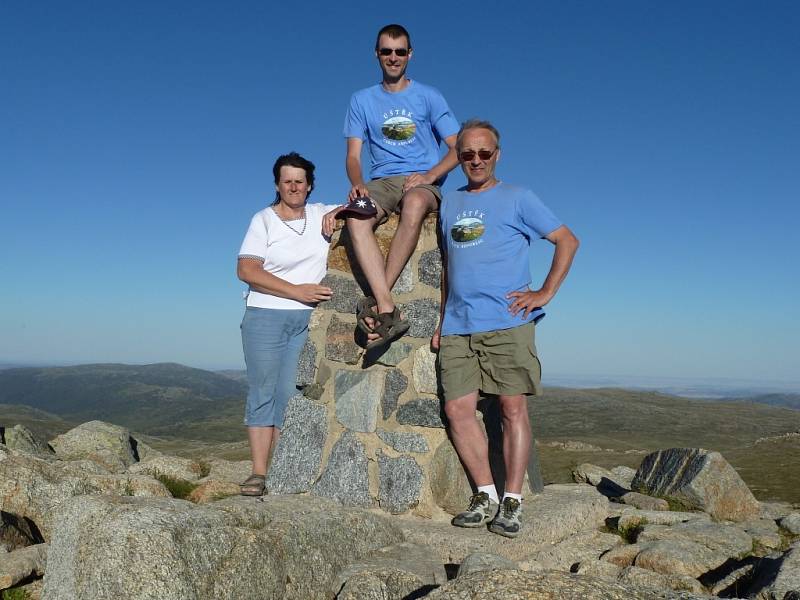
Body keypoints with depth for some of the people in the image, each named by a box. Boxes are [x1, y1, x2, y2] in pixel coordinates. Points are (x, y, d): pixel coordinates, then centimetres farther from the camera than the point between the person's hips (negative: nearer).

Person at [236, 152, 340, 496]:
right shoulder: (263, 220, 2)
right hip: (265, 317, -2)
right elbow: (246, 270, -8)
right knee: (263, 393, -4)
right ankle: (258, 474, -1)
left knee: (290, 396, -1)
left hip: (309, 319, 2)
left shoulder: (321, 214, 11)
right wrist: (297, 291, -15)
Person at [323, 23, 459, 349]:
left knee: (414, 203, -41)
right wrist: (358, 185, -15)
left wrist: (428, 176, -13)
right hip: (381, 182, 2)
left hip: (422, 181, -2)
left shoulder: (428, 97, 10)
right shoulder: (362, 100, 15)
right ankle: (388, 310, -44)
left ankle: (375, 300, -39)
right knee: (356, 217, -35)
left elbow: (458, 149, 5)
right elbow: (353, 155, 7)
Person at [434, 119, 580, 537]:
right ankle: (485, 496, 10)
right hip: (457, 328, 5)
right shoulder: (449, 204, 20)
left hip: (507, 323, -4)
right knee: (458, 410, -2)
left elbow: (567, 240, 4)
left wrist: (545, 293, -4)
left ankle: (512, 502, 3)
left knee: (513, 409, -4)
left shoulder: (518, 198, 6)